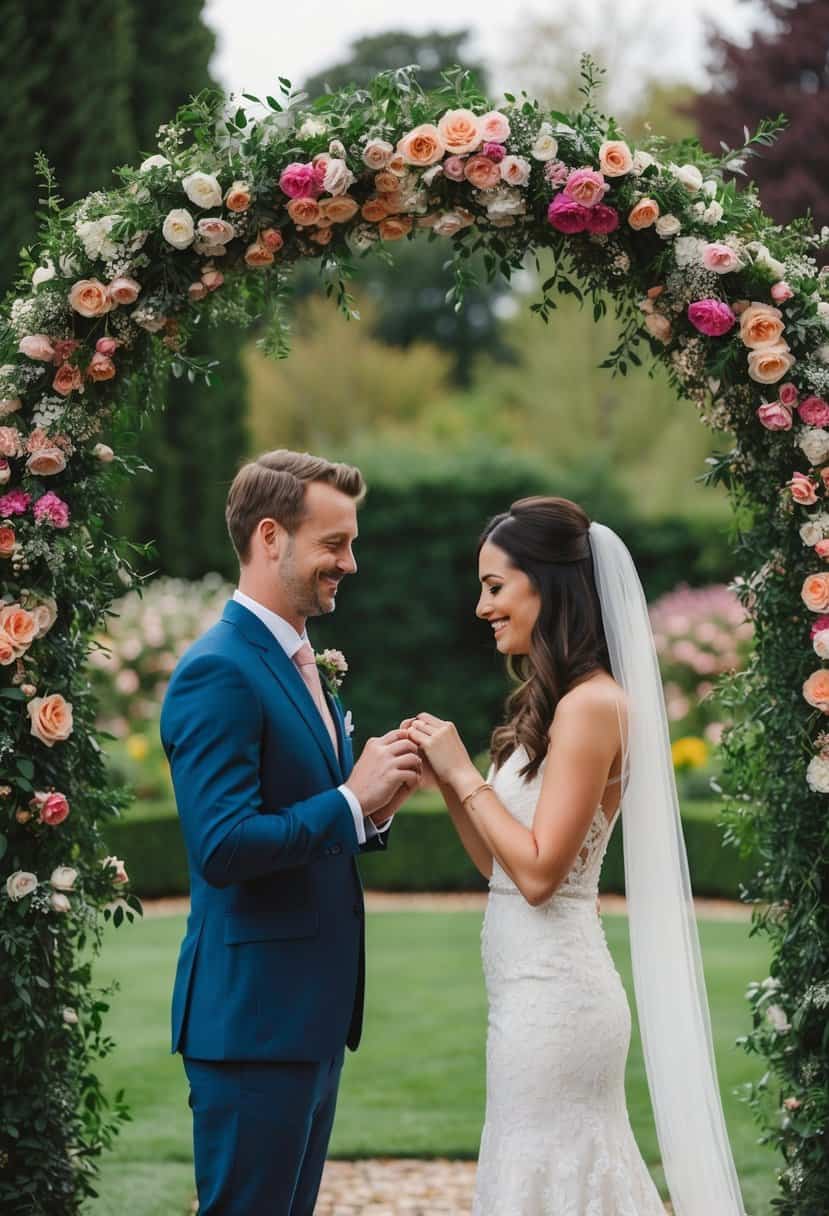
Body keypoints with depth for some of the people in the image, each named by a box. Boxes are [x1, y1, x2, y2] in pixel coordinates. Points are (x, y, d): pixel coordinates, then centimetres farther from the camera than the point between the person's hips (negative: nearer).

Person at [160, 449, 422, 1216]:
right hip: (253, 1015, -10)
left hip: (311, 1010, 10)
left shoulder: (299, 664, 16)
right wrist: (351, 799, -19)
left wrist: (375, 806, 0)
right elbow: (221, 848, -24)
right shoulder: (218, 673, -16)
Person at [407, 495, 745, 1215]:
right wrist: (446, 782, 3)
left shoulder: (591, 704, -15)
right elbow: (500, 866, 14)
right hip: (539, 986, 9)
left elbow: (538, 872, -19)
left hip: (551, 990, -9)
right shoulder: (550, 702, 13)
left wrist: (465, 772, -12)